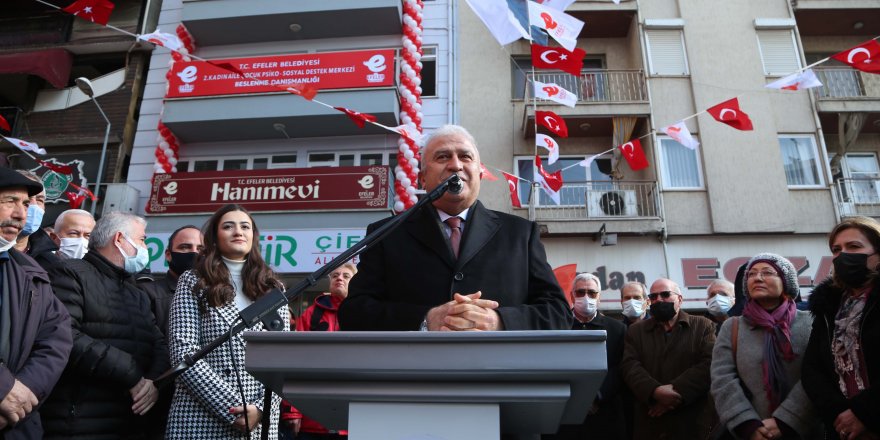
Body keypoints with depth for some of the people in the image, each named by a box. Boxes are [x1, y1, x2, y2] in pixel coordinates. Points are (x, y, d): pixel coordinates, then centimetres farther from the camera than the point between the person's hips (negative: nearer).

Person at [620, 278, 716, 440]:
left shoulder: (703, 326, 6)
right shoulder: (635, 331, 11)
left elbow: (709, 363, -8)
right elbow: (629, 366, -2)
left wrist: (676, 391, -17)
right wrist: (655, 391, -20)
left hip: (694, 421, -1)